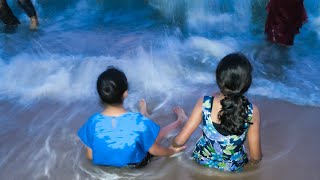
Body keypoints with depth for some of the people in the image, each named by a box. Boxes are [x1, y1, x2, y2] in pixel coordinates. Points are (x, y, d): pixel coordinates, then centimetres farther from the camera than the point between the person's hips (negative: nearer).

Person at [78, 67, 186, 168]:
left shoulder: (93, 122, -26)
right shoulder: (138, 121, -33)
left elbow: (90, 156, -12)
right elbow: (154, 150, -17)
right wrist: (172, 151, 4)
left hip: (103, 163, 3)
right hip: (135, 164, -3)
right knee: (159, 133, 23)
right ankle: (180, 120, 51)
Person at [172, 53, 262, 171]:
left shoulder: (204, 103, -28)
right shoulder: (252, 112, -28)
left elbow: (179, 141, -21)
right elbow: (255, 157, -17)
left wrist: (173, 145, 3)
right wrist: (254, 159, 8)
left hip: (202, 162, 1)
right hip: (233, 169, 0)